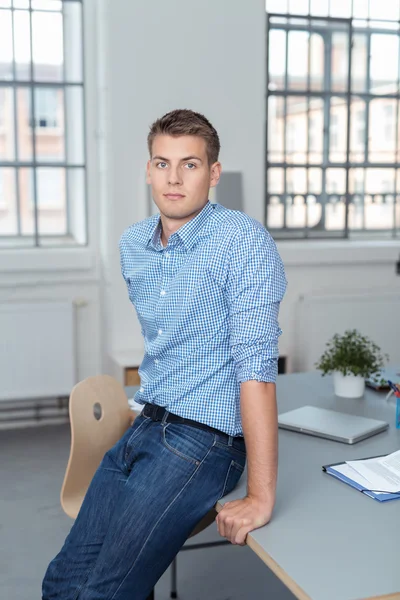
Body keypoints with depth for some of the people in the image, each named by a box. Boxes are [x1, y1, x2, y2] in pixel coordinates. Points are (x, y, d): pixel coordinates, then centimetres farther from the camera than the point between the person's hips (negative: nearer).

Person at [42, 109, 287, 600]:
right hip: (143, 430, 7)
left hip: (204, 440, -7)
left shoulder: (244, 241, -15)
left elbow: (255, 363, -22)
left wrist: (260, 496, -24)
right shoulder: (132, 244, 8)